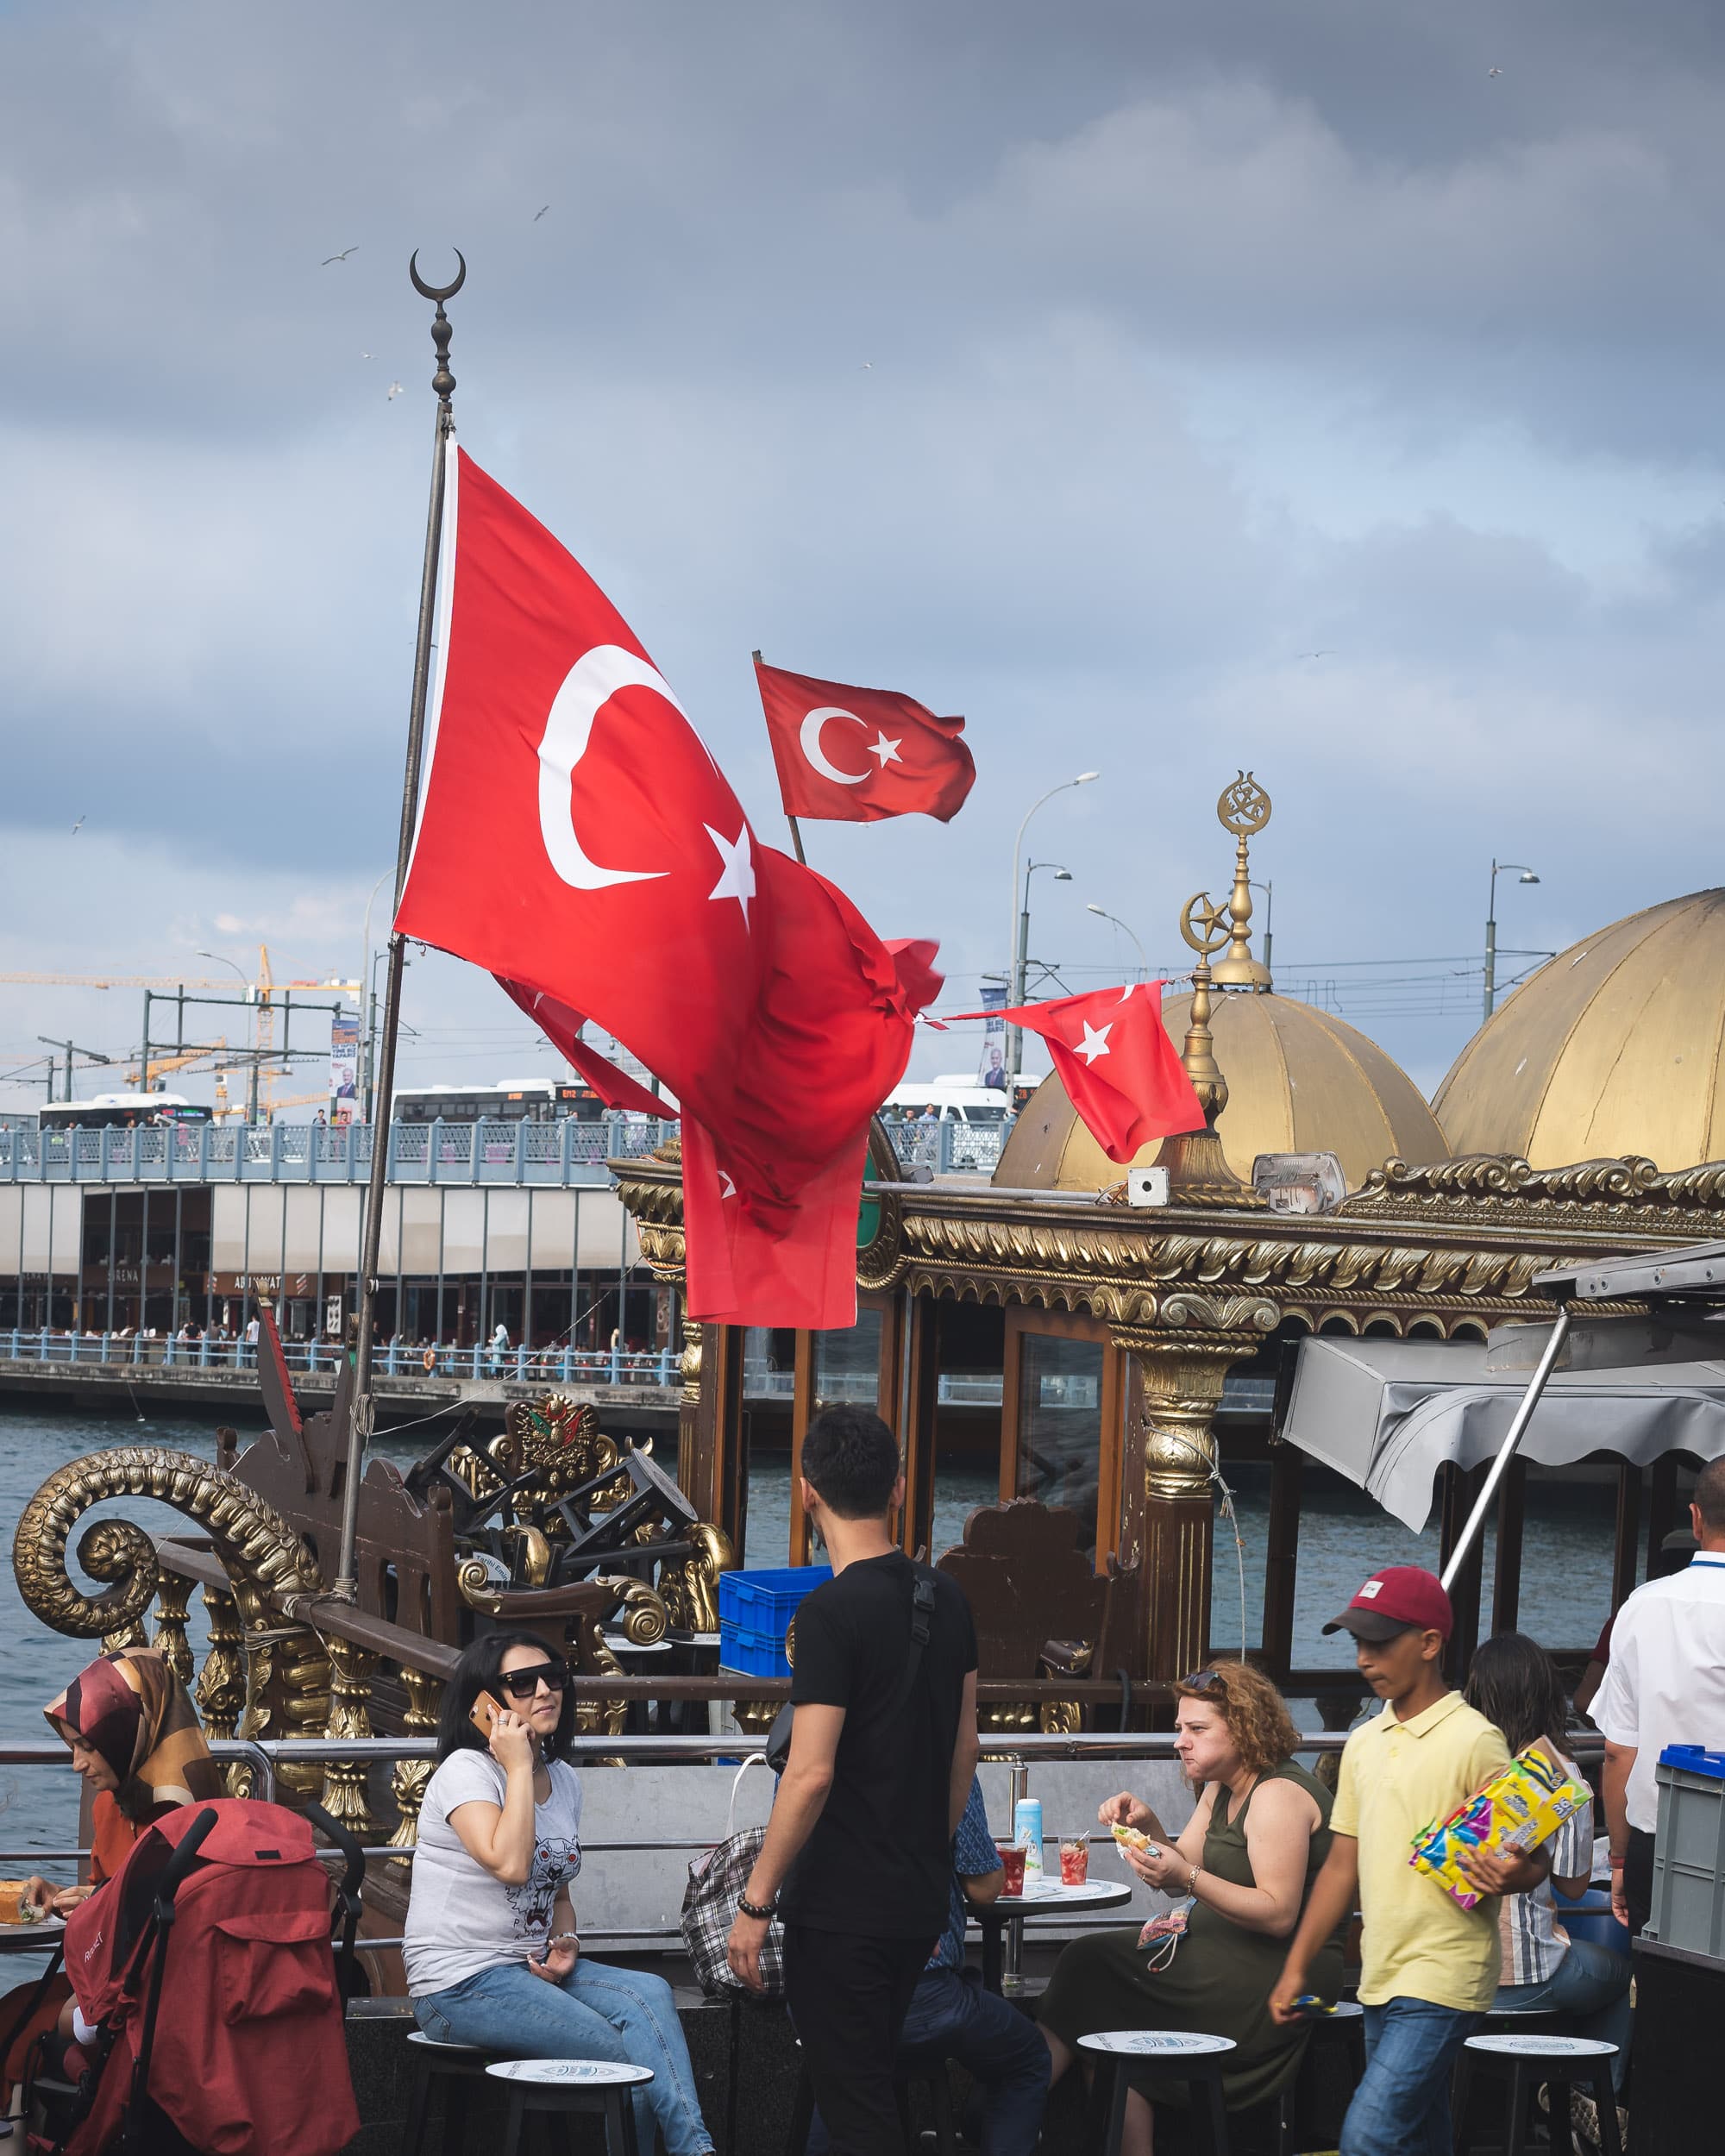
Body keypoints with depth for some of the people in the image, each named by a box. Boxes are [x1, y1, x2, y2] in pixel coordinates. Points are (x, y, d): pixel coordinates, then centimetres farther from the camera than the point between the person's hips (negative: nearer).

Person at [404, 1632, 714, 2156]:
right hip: (462, 1982, -7)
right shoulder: (465, 1771, -11)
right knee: (624, 2054, -24)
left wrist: (565, 1945, 2)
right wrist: (519, 1768, -18)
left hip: (532, 1971, 7)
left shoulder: (565, 1780, 13)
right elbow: (510, 1865, -28)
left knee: (649, 1992, -22)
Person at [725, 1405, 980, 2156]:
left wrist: (755, 1903, -15)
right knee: (872, 2088, 19)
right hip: (923, 1900, 8)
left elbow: (812, 1774, -22)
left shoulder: (830, 1613, -17)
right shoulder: (945, 1601, 6)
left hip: (842, 1905, -8)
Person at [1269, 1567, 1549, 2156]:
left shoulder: (1474, 1742, -9)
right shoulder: (1364, 1743, 14)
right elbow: (1342, 1867, 19)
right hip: (1382, 1979, 8)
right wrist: (1297, 1967, 17)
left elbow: (1533, 1859, -8)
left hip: (1443, 1980, -7)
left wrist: (1511, 1877, -31)